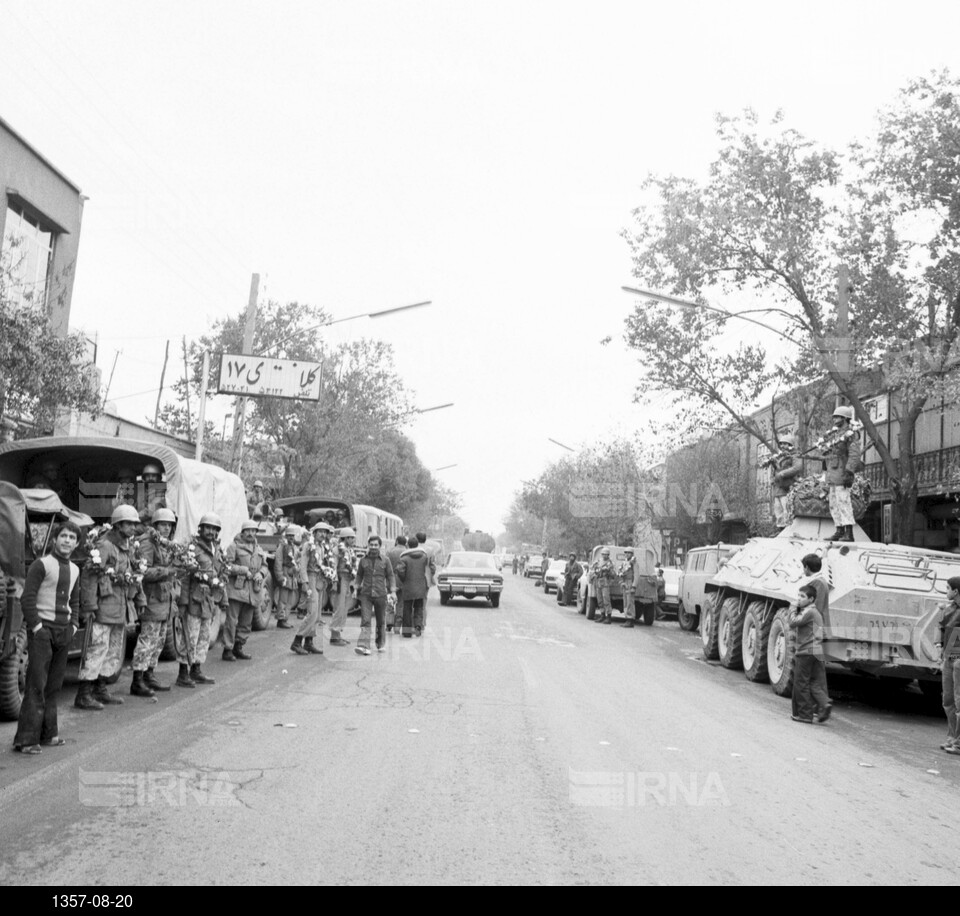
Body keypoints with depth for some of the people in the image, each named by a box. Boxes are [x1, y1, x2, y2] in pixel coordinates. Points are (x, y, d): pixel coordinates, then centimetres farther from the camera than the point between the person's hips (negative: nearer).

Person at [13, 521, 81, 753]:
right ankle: (26, 739, -4)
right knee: (36, 685, -7)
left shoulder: (75, 570, 13)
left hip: (64, 631, 6)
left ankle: (48, 734, 17)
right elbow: (27, 598, -12)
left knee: (54, 685, 10)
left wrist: (74, 624, 11)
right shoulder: (42, 564, -8)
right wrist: (36, 626, -14)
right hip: (42, 630, -6)